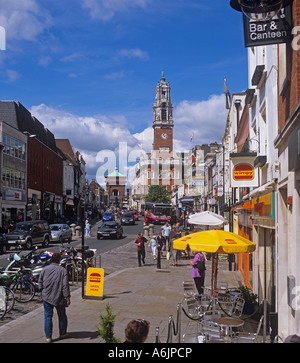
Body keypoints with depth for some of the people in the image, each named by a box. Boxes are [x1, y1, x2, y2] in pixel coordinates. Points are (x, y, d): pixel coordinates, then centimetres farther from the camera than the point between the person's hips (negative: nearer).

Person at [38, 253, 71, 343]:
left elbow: (40, 282, 6)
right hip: (59, 298, -2)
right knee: (62, 316, 16)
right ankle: (63, 333, 28)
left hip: (46, 297, 2)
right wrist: (67, 298, -7)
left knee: (48, 316, 8)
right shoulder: (62, 270, -10)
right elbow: (65, 285, -12)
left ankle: (48, 337, 10)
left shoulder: (45, 269, -2)